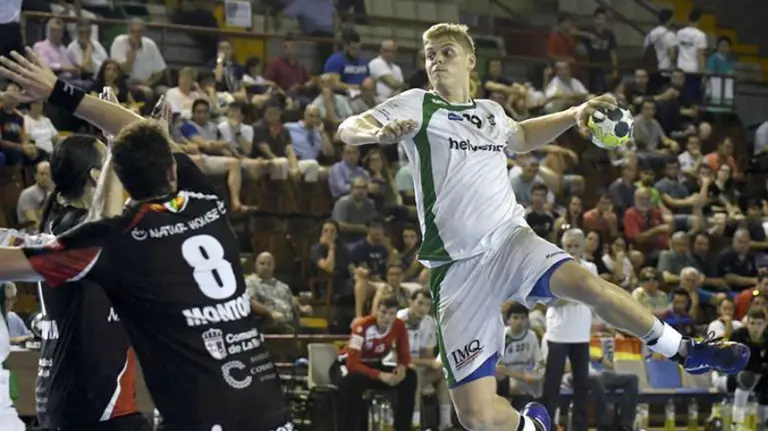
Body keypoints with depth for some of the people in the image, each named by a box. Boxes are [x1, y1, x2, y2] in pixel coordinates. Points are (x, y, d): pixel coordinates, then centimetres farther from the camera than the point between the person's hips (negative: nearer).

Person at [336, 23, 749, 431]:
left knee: (587, 284, -30)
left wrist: (574, 115, 27)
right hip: (458, 268, -3)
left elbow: (521, 136, 40)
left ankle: (686, 351, -11)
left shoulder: (490, 112, 17)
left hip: (510, 240, 3)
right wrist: (380, 133, -30)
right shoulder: (416, 105, 3)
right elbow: (348, 129, -8)